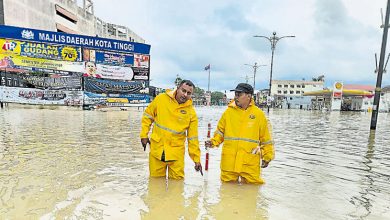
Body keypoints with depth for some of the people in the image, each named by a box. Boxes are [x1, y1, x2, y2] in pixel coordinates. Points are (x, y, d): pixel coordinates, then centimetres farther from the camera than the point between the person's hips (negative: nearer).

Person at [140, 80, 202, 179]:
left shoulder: (191, 112, -8)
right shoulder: (161, 99, -7)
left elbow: (193, 138, -3)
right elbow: (148, 116, 6)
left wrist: (197, 160, -1)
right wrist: (144, 135, 1)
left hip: (177, 153, 0)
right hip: (157, 149, 1)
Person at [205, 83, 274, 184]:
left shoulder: (259, 114, 1)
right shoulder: (228, 112, 3)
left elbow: (265, 139, 8)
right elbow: (220, 132, 12)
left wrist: (267, 157, 9)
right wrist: (213, 142, -4)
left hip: (250, 163, -1)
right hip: (229, 162, 1)